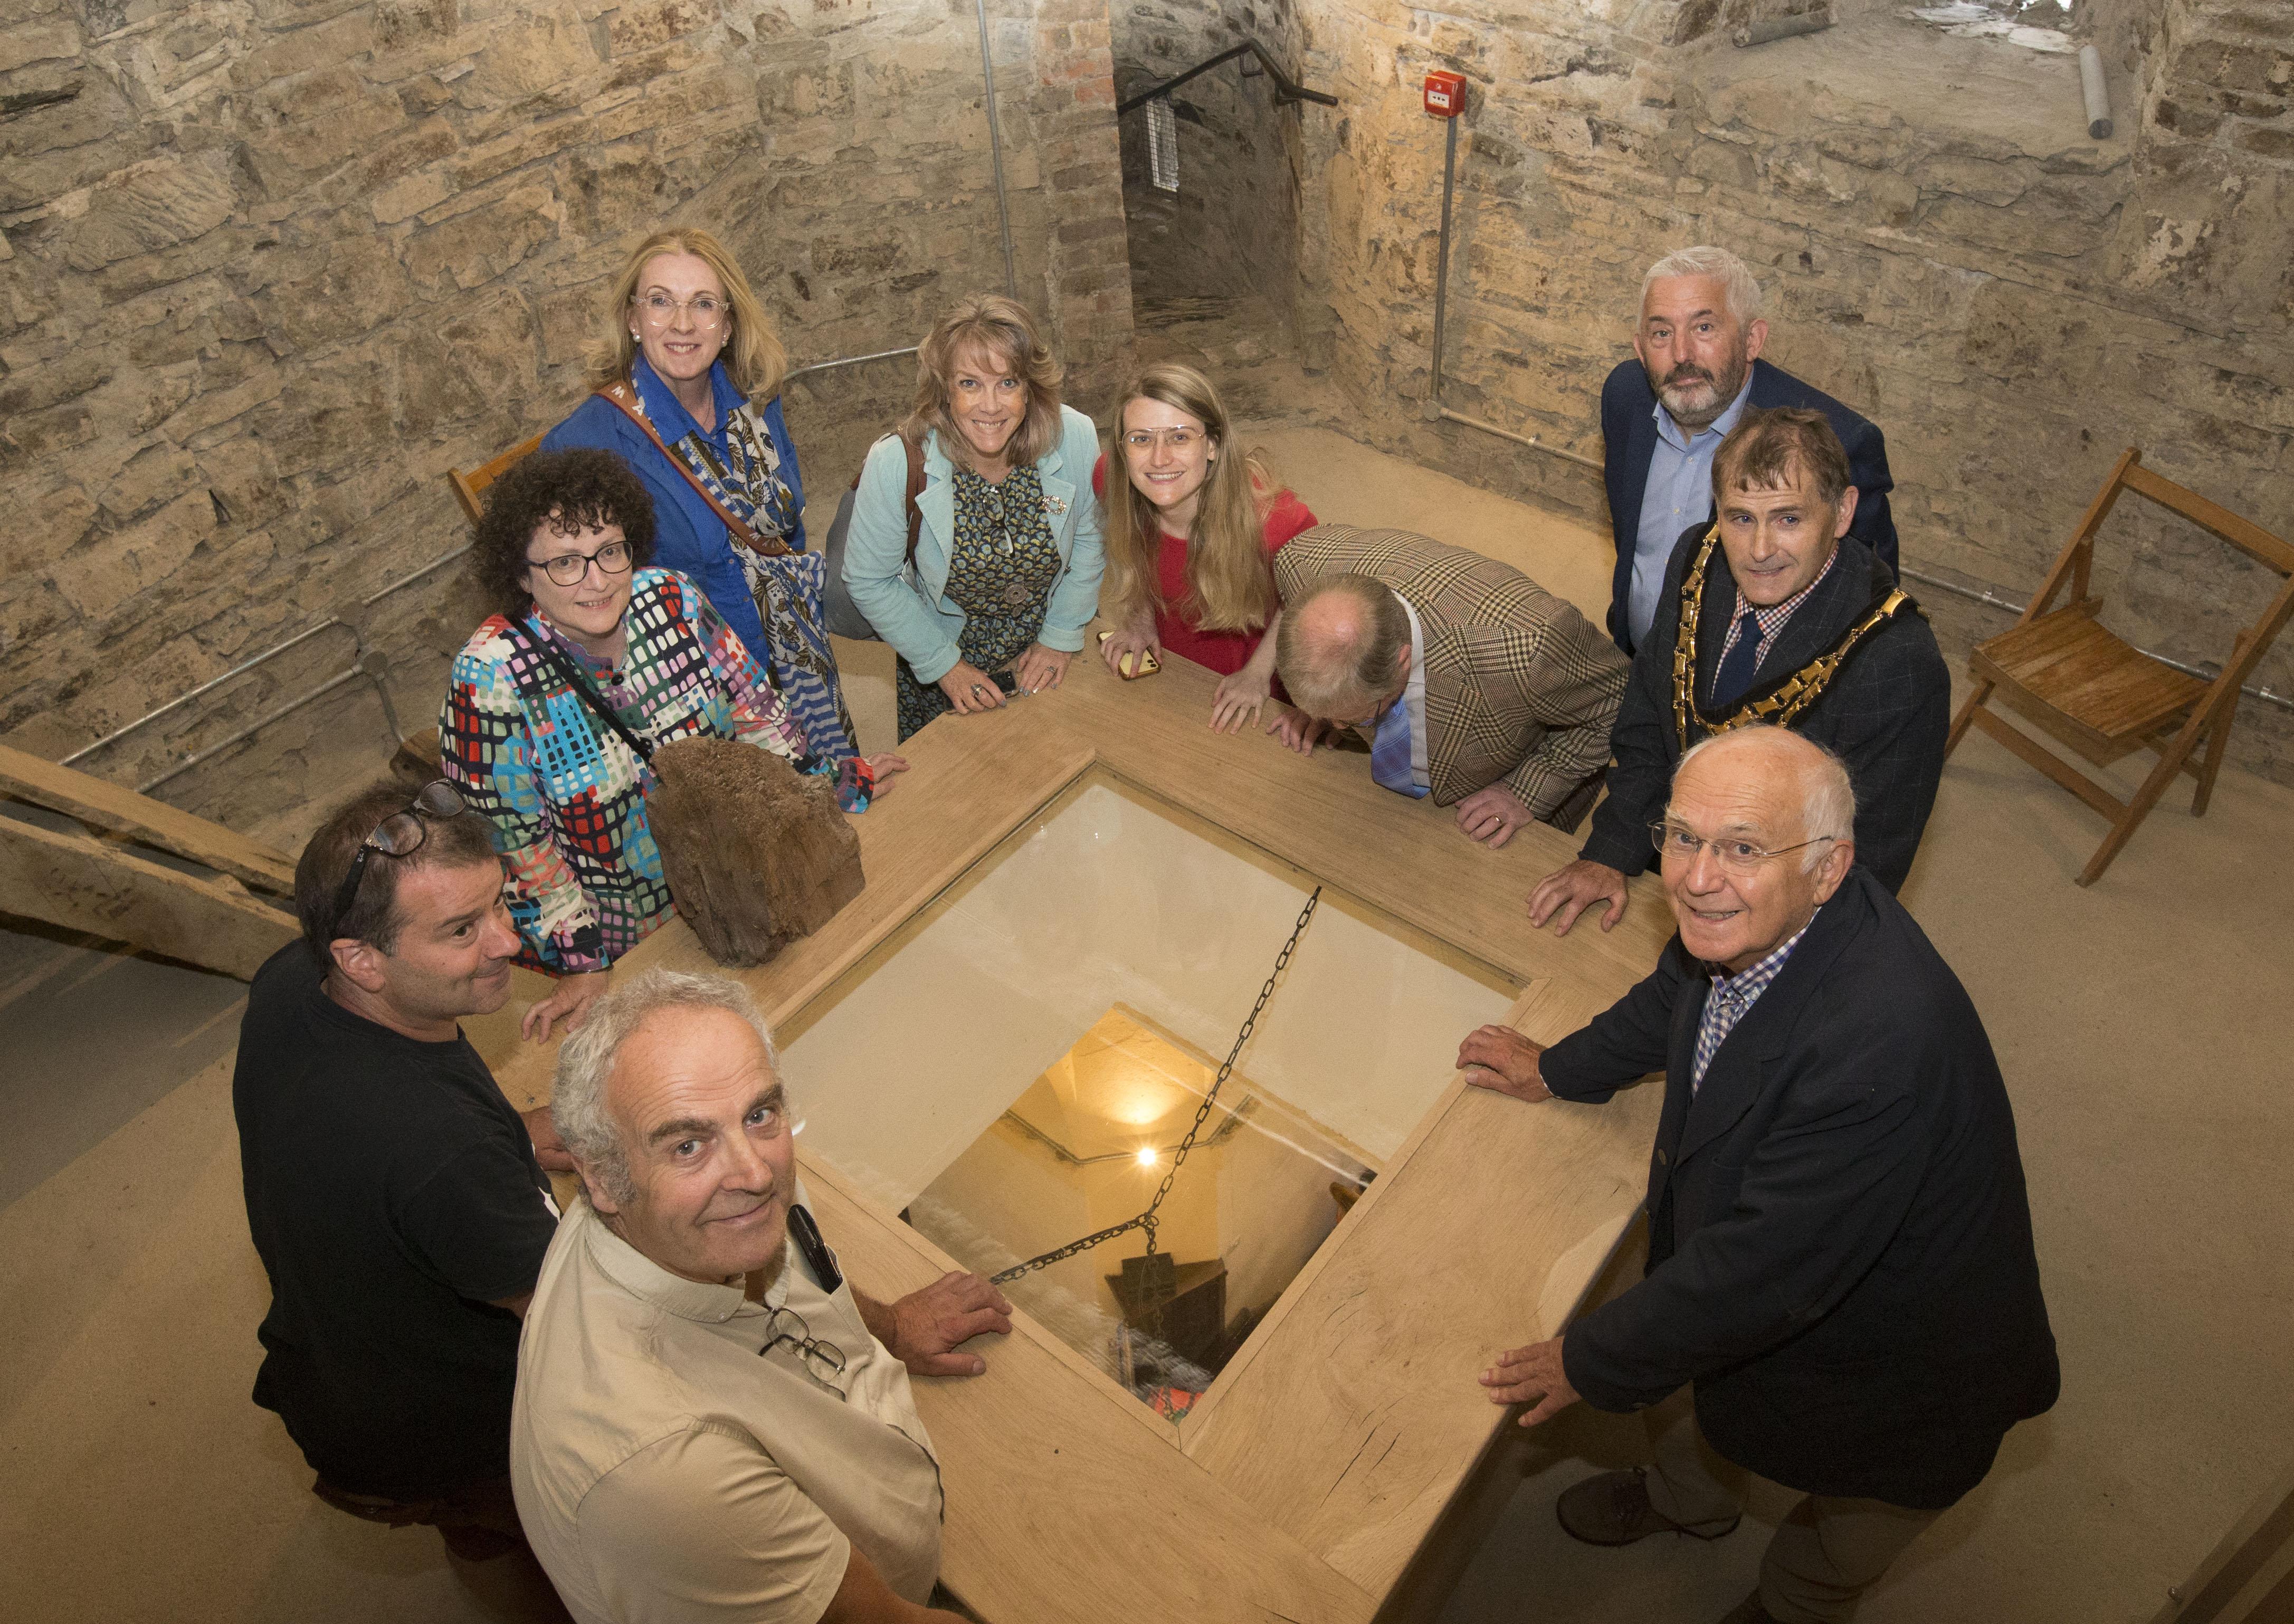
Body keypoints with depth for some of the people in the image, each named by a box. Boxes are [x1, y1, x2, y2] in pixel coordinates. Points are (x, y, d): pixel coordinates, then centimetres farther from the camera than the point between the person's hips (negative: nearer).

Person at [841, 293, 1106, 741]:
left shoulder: (1076, 439, -23)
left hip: (1048, 664, 2)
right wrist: (944, 665, -14)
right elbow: (869, 583, -16)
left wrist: (1061, 637, -6)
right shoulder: (896, 464, -28)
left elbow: (1091, 539, -5)